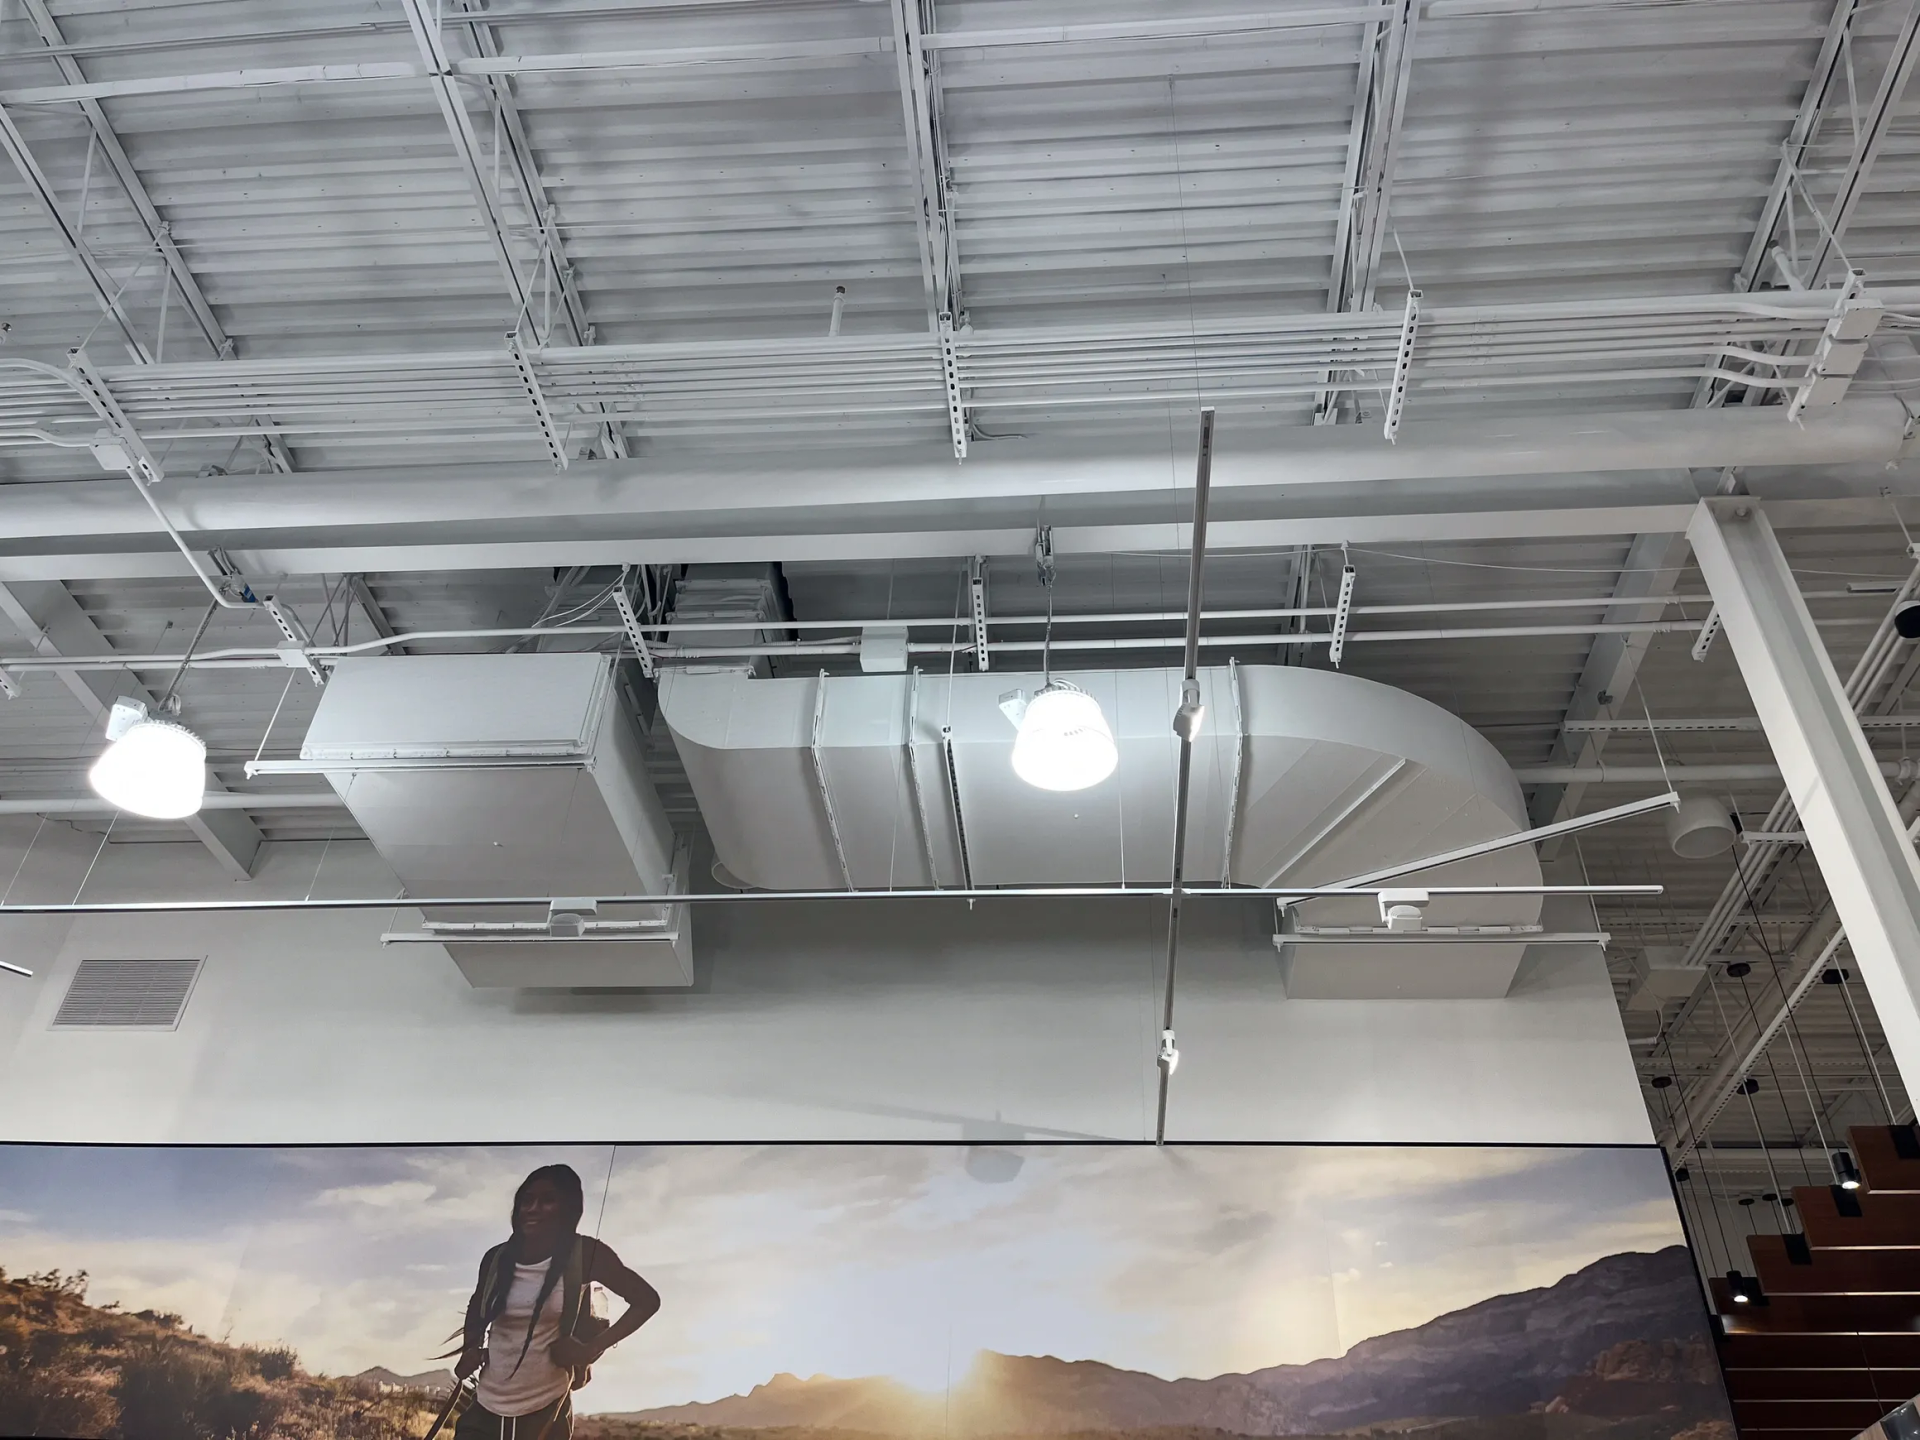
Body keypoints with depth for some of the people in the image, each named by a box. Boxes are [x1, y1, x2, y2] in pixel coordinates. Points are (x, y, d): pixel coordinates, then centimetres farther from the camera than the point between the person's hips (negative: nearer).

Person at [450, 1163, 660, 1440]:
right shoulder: (497, 1259, 1)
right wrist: (471, 1349, 3)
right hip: (485, 1410, 3)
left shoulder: (584, 1254, -9)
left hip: (545, 1413, -3)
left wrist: (591, 1349, -13)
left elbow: (647, 1300, -3)